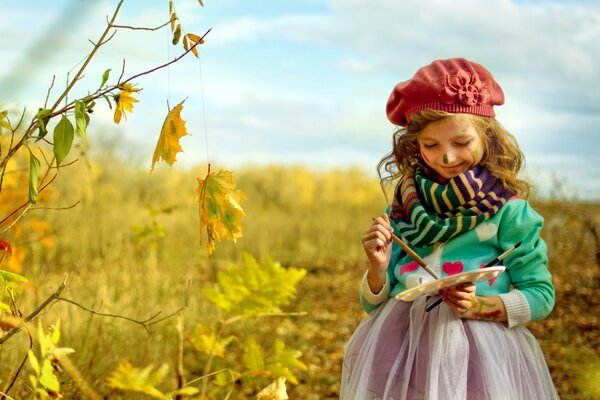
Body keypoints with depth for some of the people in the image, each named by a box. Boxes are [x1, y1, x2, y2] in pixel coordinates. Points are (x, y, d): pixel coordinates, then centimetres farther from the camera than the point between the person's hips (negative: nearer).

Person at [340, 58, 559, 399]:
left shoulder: (508, 209, -4)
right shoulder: (403, 207, 4)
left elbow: (541, 296, -2)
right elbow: (374, 304, 9)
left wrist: (479, 307, -16)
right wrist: (379, 267, -11)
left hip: (477, 352, -2)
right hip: (398, 349, 3)